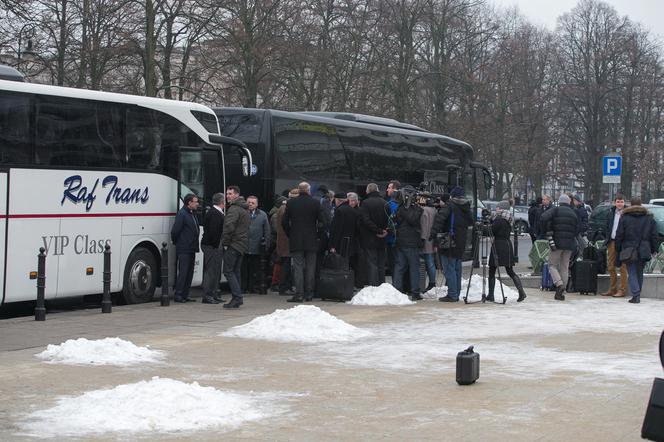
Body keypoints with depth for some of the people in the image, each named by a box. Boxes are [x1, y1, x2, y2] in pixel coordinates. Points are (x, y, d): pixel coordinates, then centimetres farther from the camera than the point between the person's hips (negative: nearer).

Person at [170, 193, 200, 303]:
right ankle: (178, 295, -3)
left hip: (191, 249, 9)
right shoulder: (182, 214, -13)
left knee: (189, 273, 10)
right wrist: (176, 242, -2)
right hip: (183, 249, -9)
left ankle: (185, 295, 15)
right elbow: (175, 231, -15)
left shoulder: (193, 214, 15)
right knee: (183, 272, -8)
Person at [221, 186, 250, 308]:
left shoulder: (234, 209, -14)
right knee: (236, 271, 15)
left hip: (234, 244, -10)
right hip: (243, 244, 10)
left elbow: (229, 227, -24)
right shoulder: (245, 209, 19)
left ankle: (237, 297, -14)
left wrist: (225, 242, -13)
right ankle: (237, 298, 16)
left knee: (228, 271, -8)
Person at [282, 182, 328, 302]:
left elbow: (284, 222, 1)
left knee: (298, 267, 0)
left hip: (296, 241, 0)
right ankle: (309, 294, 10)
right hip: (311, 241, 0)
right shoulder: (315, 203, -4)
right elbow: (324, 222, -5)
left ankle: (299, 294, -7)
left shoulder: (291, 203, -2)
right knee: (310, 268, 8)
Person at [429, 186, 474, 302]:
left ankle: (452, 295, -9)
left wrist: (434, 232, -24)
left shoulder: (450, 205, -10)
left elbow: (440, 217, -22)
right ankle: (456, 294, 18)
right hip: (461, 244, 7)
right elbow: (470, 222, 23)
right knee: (457, 268, 14)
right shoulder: (467, 208, 12)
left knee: (449, 269, -5)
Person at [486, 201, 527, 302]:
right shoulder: (507, 220, 14)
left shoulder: (499, 219, -12)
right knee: (510, 271, 10)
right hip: (507, 245, 8)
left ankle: (491, 295, -3)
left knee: (492, 271, -1)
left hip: (498, 245, -8)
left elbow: (491, 231, -13)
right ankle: (521, 291, -2)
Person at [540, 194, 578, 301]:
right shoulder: (573, 213, 11)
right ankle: (561, 293, 9)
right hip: (570, 244, 4)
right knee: (565, 267, 10)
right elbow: (577, 230, 9)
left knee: (552, 265, 6)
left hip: (557, 242, -4)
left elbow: (543, 218, -19)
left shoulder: (556, 210, -2)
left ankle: (559, 284, -18)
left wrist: (548, 232, -13)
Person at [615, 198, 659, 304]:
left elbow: (619, 235, -2)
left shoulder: (624, 217, -1)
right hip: (643, 251, 3)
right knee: (639, 273, 15)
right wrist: (654, 249, 15)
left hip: (629, 250, -3)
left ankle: (636, 295, -15)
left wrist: (618, 249, 5)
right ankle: (637, 295, 20)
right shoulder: (649, 218, 7)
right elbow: (654, 235, 8)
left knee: (632, 273, -2)